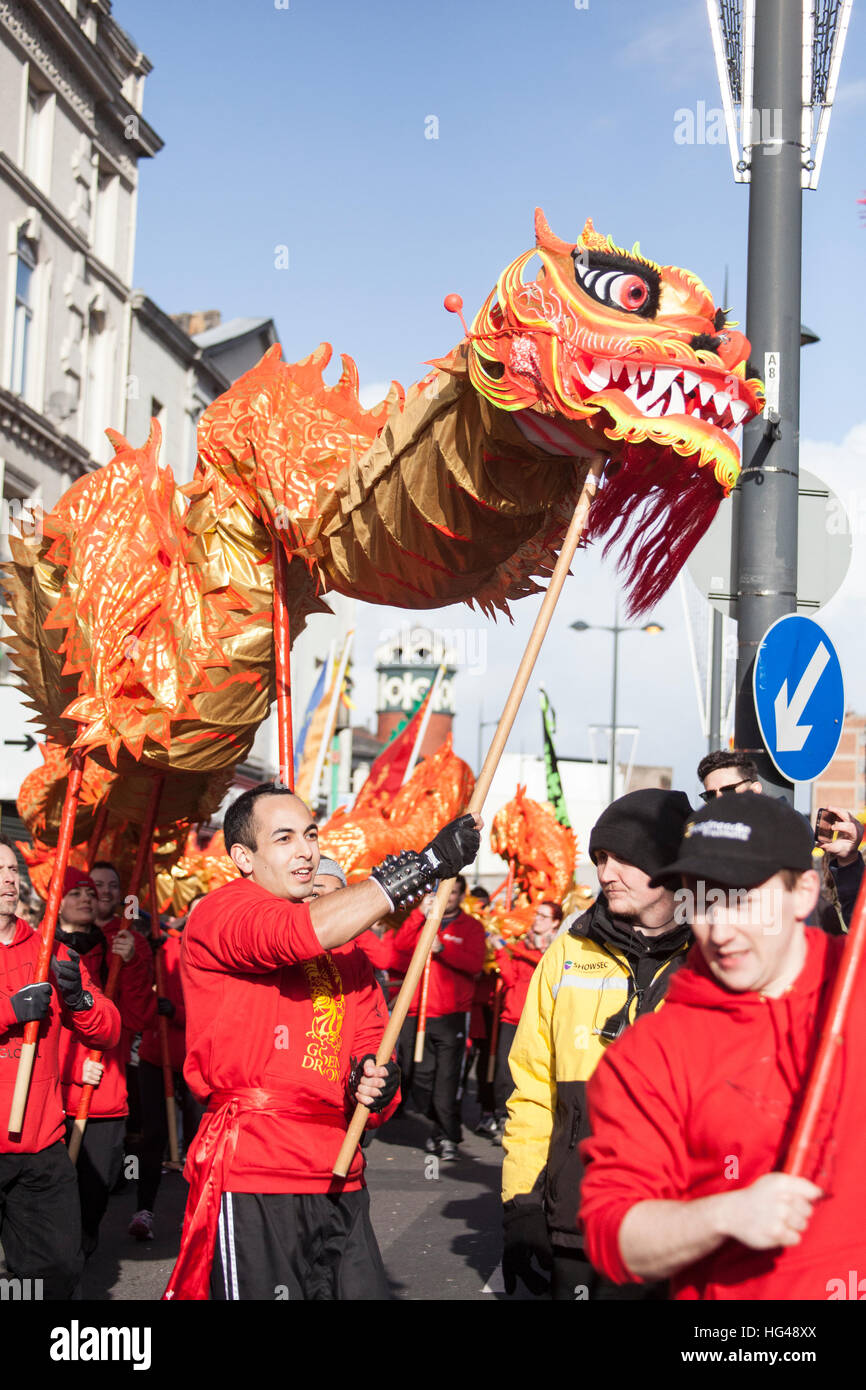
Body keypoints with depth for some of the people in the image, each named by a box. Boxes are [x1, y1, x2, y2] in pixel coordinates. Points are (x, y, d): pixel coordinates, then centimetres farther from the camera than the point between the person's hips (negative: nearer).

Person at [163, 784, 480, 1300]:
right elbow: (295, 933, -25)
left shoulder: (344, 940, 18)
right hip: (251, 1181, -6)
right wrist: (425, 864, -25)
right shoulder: (219, 913, -5)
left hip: (339, 1179, 7)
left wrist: (375, 1081, -5)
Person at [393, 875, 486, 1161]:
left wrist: (442, 948, -22)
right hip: (416, 1013, 3)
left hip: (452, 1016, -2)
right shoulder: (420, 921, 12)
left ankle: (449, 1137, 3)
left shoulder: (470, 926, 7)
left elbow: (475, 963, -9)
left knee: (447, 1080, -10)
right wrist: (419, 915, -13)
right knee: (420, 1078, 6)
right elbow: (398, 949, -4)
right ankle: (440, 1127, 27)